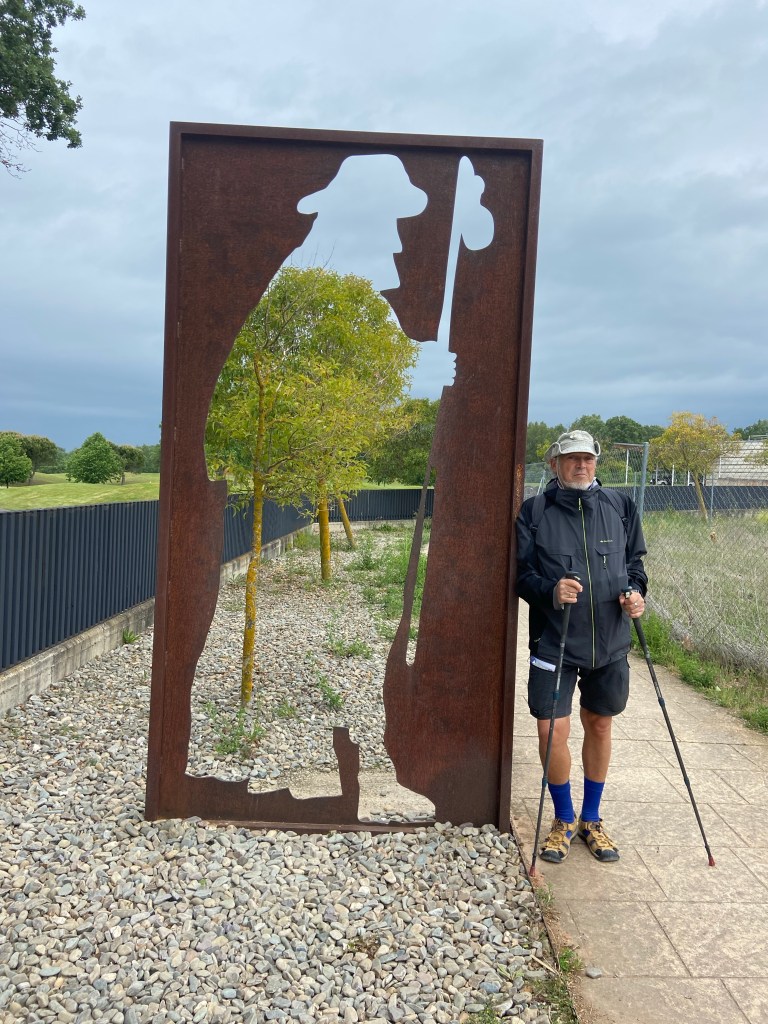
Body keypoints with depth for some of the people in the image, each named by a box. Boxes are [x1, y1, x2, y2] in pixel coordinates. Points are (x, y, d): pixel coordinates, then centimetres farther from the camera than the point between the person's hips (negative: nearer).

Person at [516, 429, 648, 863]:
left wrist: (636, 591, -9)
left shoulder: (621, 506, 2)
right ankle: (564, 820, 24)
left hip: (610, 643, 3)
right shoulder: (534, 511, -5)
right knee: (552, 731, -3)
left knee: (599, 726, 15)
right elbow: (521, 573, -4)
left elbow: (635, 561, 11)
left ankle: (592, 819, 36)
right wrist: (550, 591, -24)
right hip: (554, 643, -2)